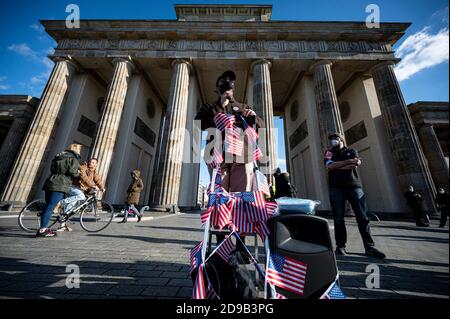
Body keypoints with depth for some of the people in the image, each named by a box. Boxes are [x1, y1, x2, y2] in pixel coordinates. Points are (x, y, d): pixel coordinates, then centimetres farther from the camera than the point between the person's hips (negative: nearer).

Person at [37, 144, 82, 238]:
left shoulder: (58, 156, 21)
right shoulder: (73, 158, -5)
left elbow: (52, 170, 22)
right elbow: (73, 172, -16)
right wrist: (78, 172, 4)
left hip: (50, 183, 9)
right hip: (60, 186, -8)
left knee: (48, 206, 13)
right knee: (50, 207, -8)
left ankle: (43, 229, 20)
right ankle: (42, 230, -6)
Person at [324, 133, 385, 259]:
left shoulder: (351, 151, 17)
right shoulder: (329, 152, 15)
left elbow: (357, 163, -4)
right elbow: (329, 166, -6)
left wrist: (336, 166, -5)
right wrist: (349, 161, -6)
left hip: (354, 185, 1)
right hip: (336, 188, -1)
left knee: (362, 217, -1)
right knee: (339, 218, -1)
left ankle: (369, 247, 7)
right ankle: (340, 246, 6)